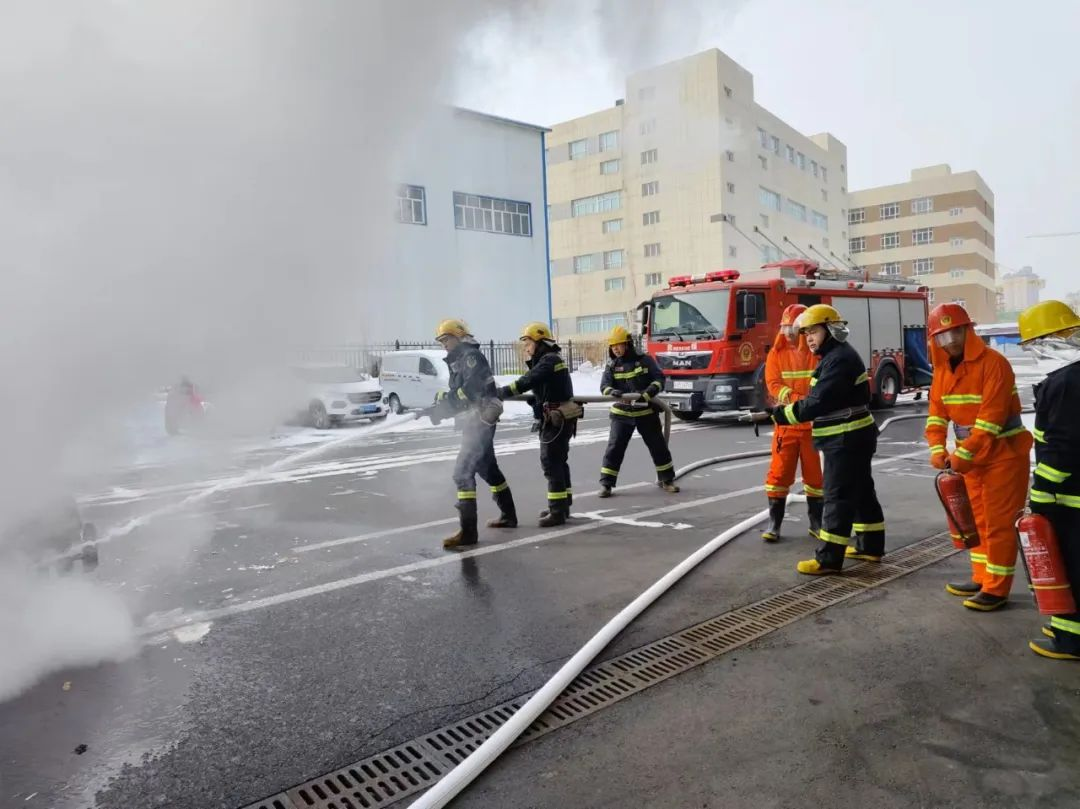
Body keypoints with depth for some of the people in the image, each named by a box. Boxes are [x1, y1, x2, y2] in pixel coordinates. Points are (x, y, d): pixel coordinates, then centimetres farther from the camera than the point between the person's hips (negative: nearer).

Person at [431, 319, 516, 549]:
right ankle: (508, 515, 36)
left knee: (462, 473, -13)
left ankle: (468, 532, -13)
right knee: (488, 469, 21)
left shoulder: (471, 356, -11)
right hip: (475, 423, 11)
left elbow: (470, 390, -24)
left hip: (479, 422, -11)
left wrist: (442, 406, -25)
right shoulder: (459, 361, 19)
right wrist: (439, 406, 2)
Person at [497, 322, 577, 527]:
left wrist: (499, 393, -24)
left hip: (556, 420, -10)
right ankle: (562, 505, 26)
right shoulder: (548, 360, 17)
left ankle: (557, 511, -5)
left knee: (551, 463, -8)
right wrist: (532, 399, -3)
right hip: (558, 419, 10)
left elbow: (526, 382, -26)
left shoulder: (549, 360, -15)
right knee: (558, 462, 16)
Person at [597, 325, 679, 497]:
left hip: (646, 412, 0)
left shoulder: (644, 360, -4)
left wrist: (647, 393, -25)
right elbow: (604, 386, -10)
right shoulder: (612, 366, 1)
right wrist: (615, 393, -33)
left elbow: (659, 379, -8)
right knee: (614, 448, -4)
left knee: (658, 446, 9)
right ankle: (606, 484, 4)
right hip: (622, 413, 1)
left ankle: (666, 479, 26)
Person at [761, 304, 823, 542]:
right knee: (779, 471, 1)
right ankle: (774, 522, 10)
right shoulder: (776, 354, 2)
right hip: (786, 422, 1)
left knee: (815, 473, 9)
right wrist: (797, 400, -23)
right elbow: (773, 384, -8)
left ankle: (816, 522, 23)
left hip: (813, 423, 0)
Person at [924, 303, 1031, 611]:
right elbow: (937, 413, 3)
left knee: (998, 522, -2)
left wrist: (963, 454, -25)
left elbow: (991, 417, -24)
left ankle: (997, 589, 8)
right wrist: (938, 450, -11)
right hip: (970, 457, 8)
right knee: (977, 519, 16)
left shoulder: (993, 363, -19)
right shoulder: (942, 369, 5)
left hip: (1003, 456, -8)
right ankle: (981, 579, 29)